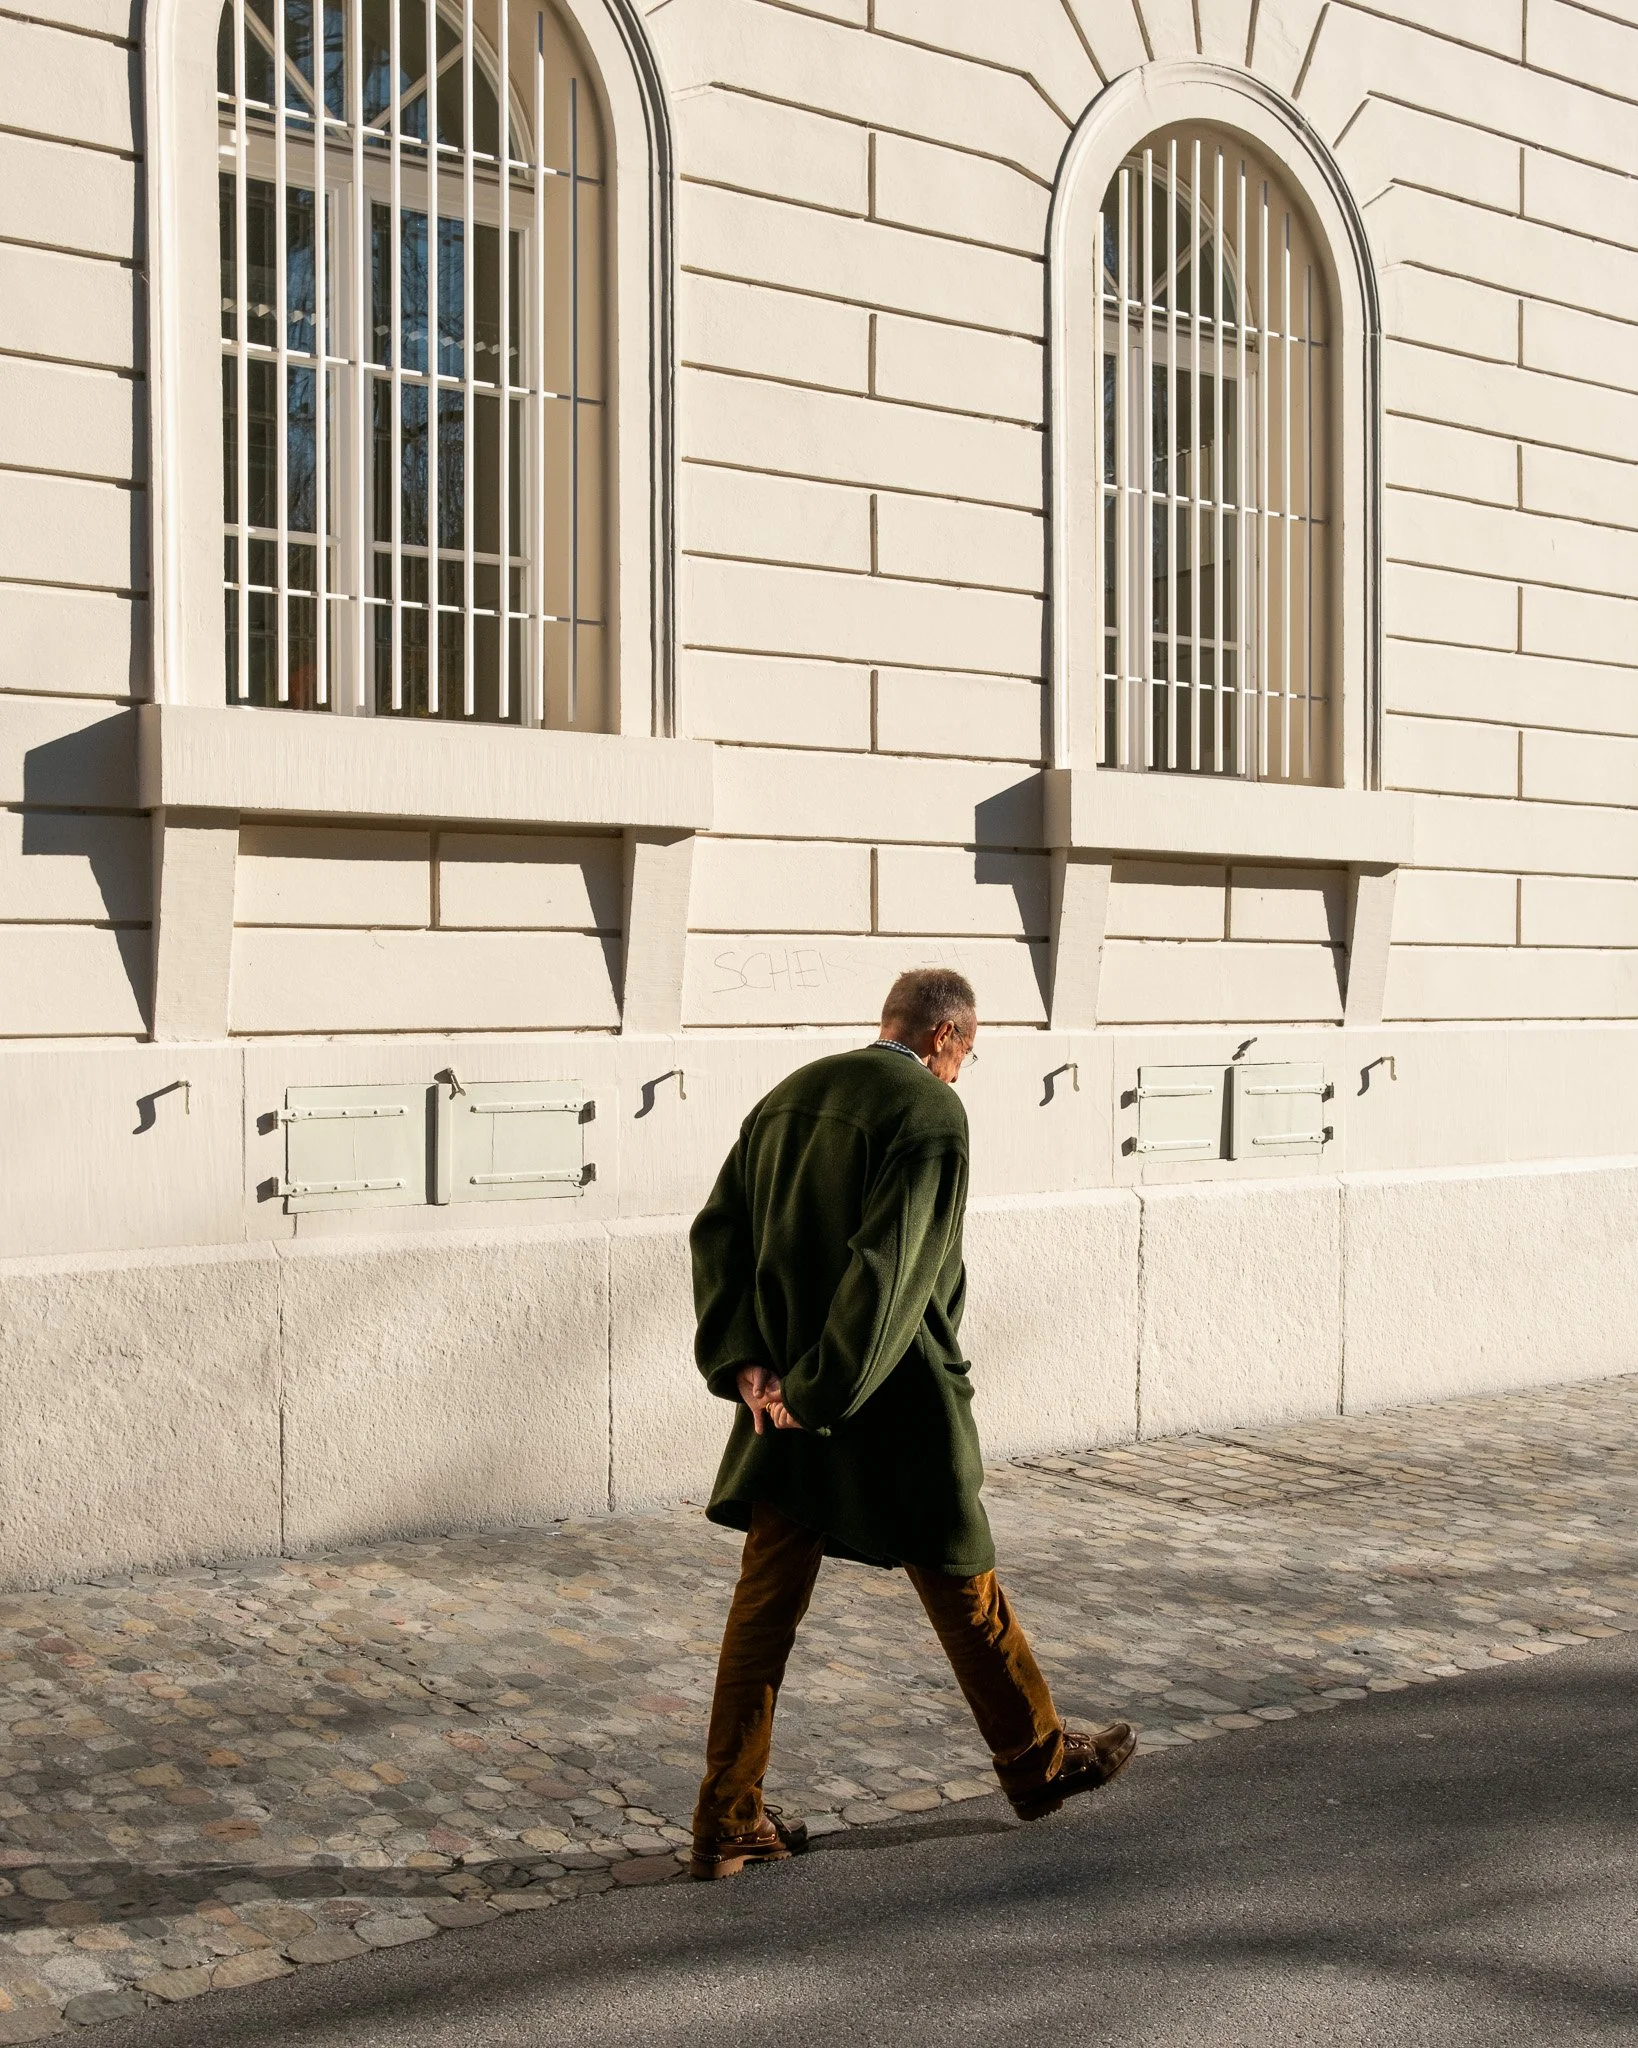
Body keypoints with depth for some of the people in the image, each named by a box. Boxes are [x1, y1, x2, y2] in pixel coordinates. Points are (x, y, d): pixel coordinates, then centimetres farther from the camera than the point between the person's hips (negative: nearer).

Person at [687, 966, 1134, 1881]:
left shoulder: (790, 1097, 8)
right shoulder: (932, 1114, -14)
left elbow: (717, 1230, 4)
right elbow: (889, 1266, -23)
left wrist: (745, 1363, -4)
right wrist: (821, 1391, -19)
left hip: (786, 1400, 6)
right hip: (893, 1407, -6)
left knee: (767, 1602, 9)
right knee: (963, 1586, 12)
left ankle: (729, 1821, 12)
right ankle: (1040, 1763, 32)